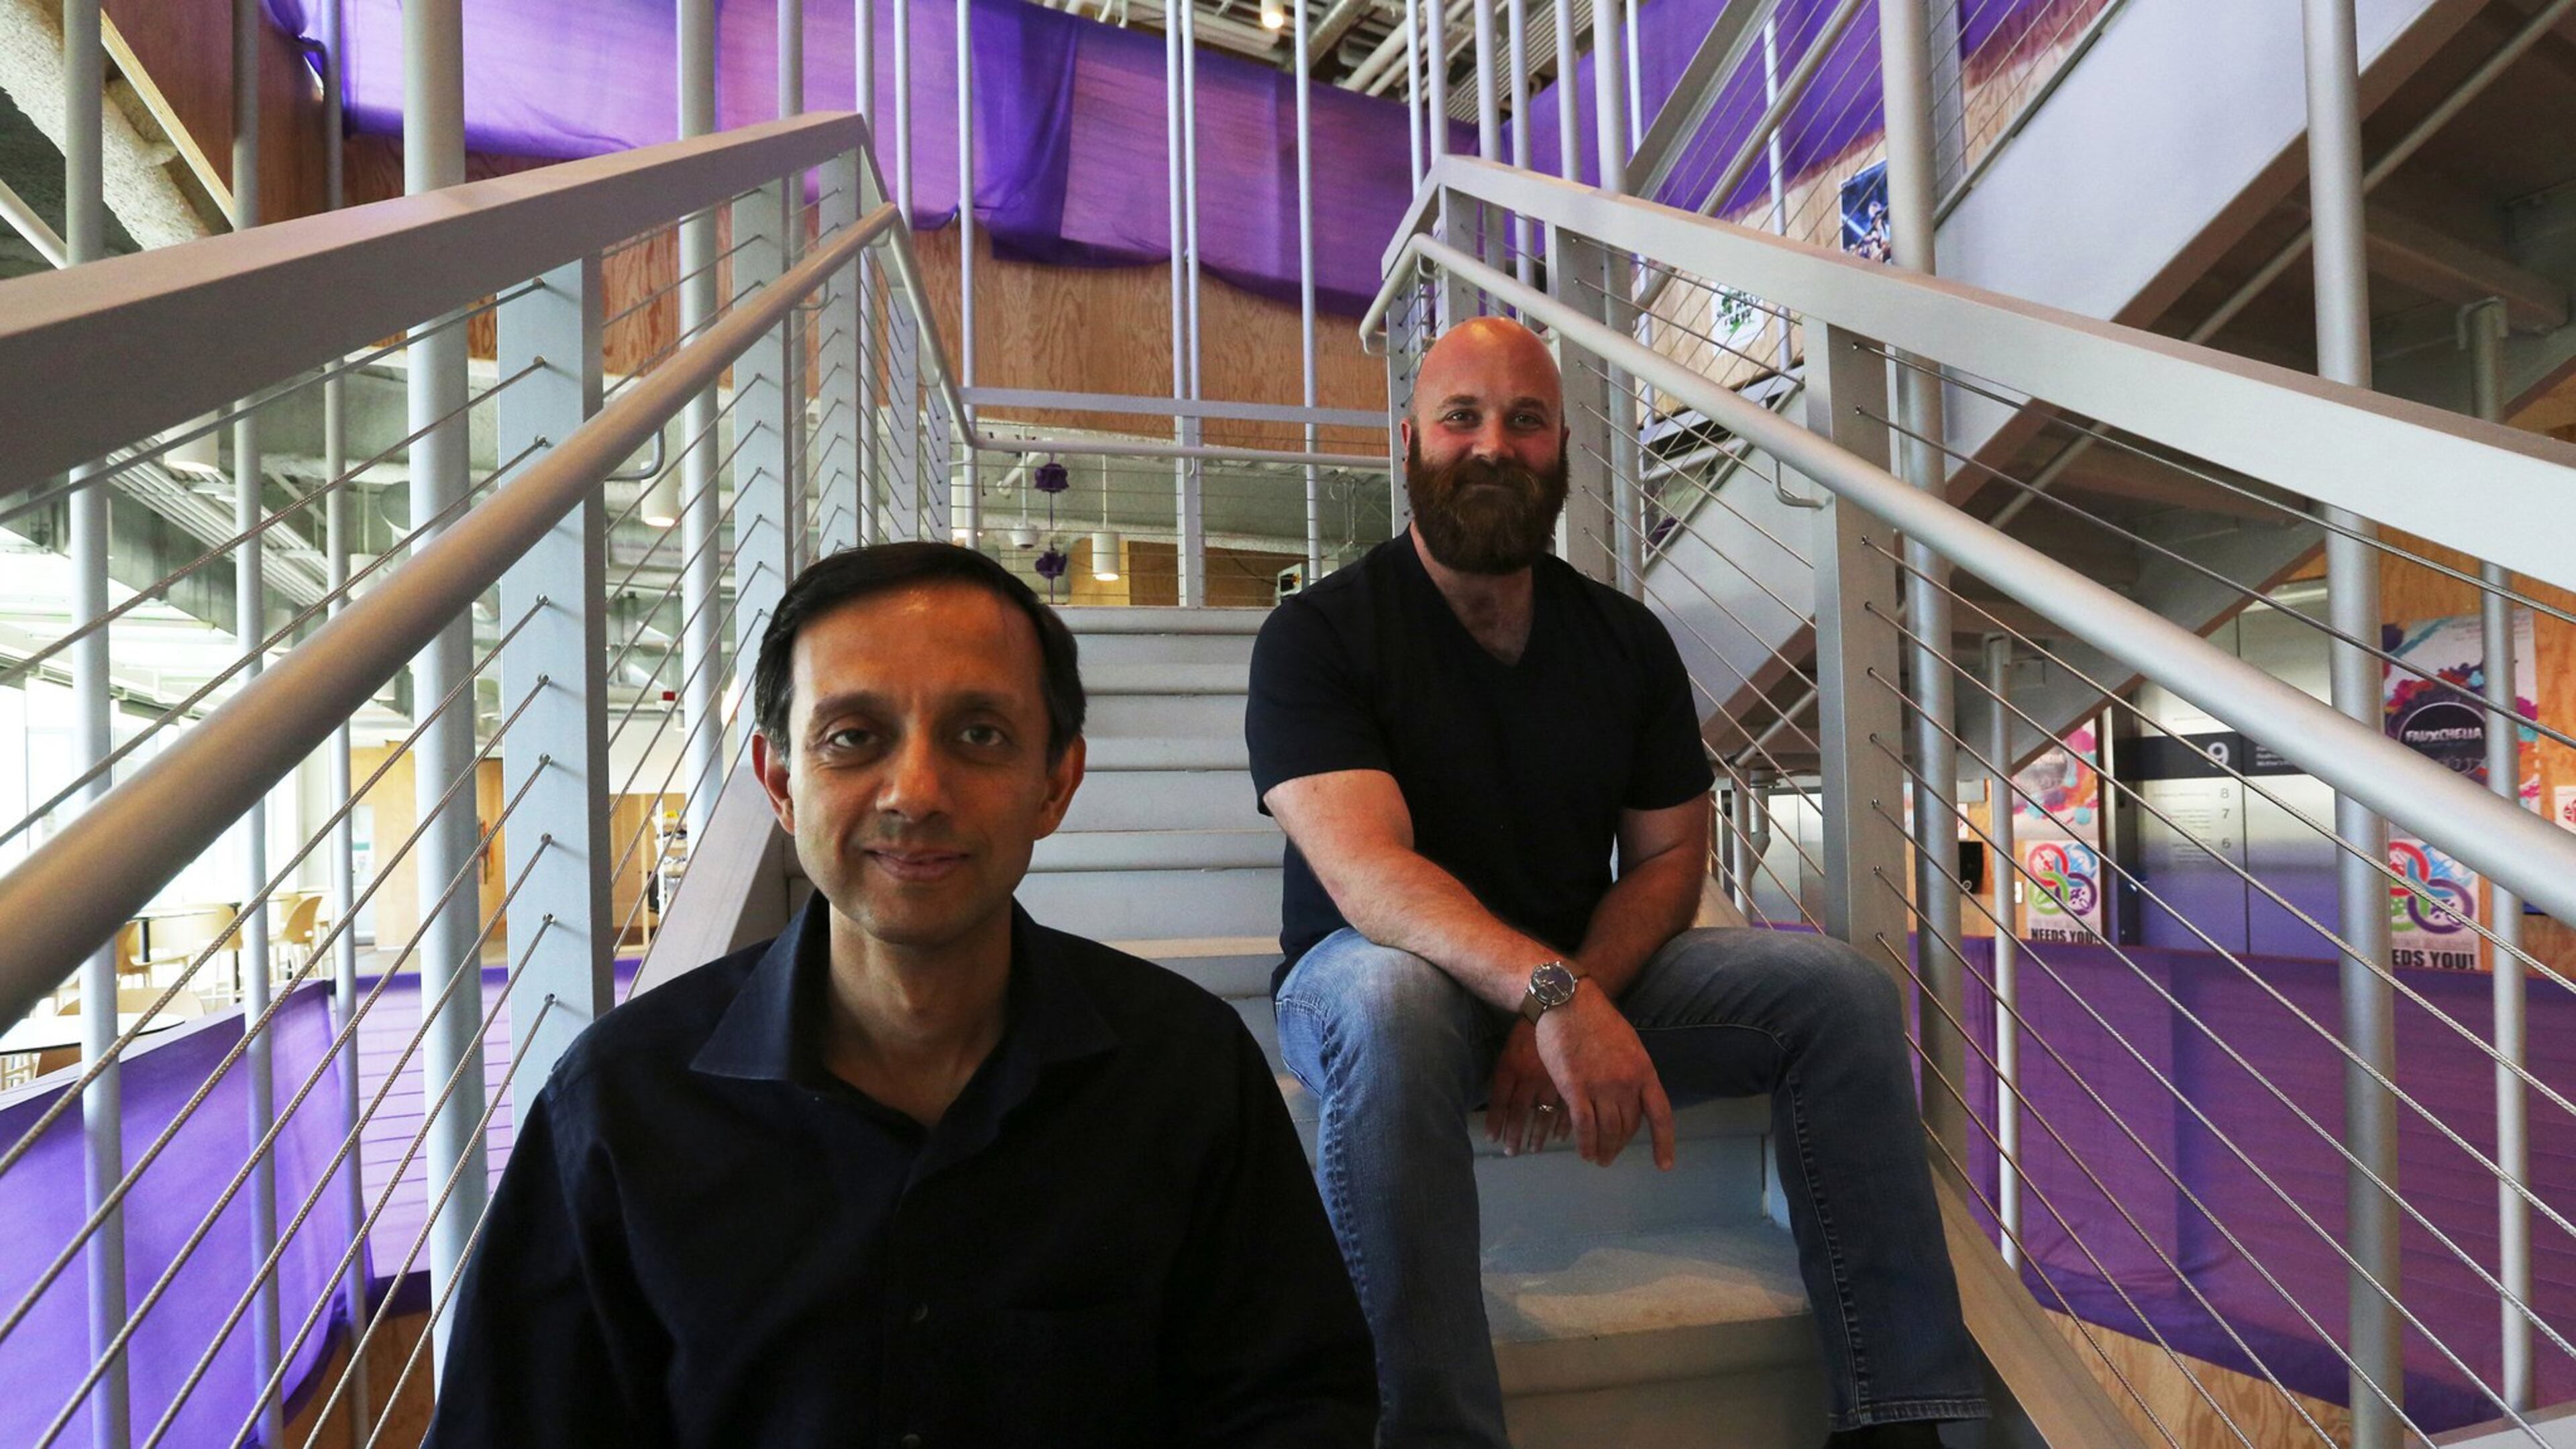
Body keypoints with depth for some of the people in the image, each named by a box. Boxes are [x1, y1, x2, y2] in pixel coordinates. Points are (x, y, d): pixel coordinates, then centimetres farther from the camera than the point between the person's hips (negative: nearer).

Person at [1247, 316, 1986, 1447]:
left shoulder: (1626, 640, 6)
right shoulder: (1318, 633, -10)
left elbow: (1668, 857, 4)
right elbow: (1369, 872, -24)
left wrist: (1576, 1000, -16)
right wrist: (1553, 994, -40)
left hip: (1583, 977, 5)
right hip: (1378, 967, -4)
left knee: (1838, 988, -13)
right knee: (1388, 1005, -39)